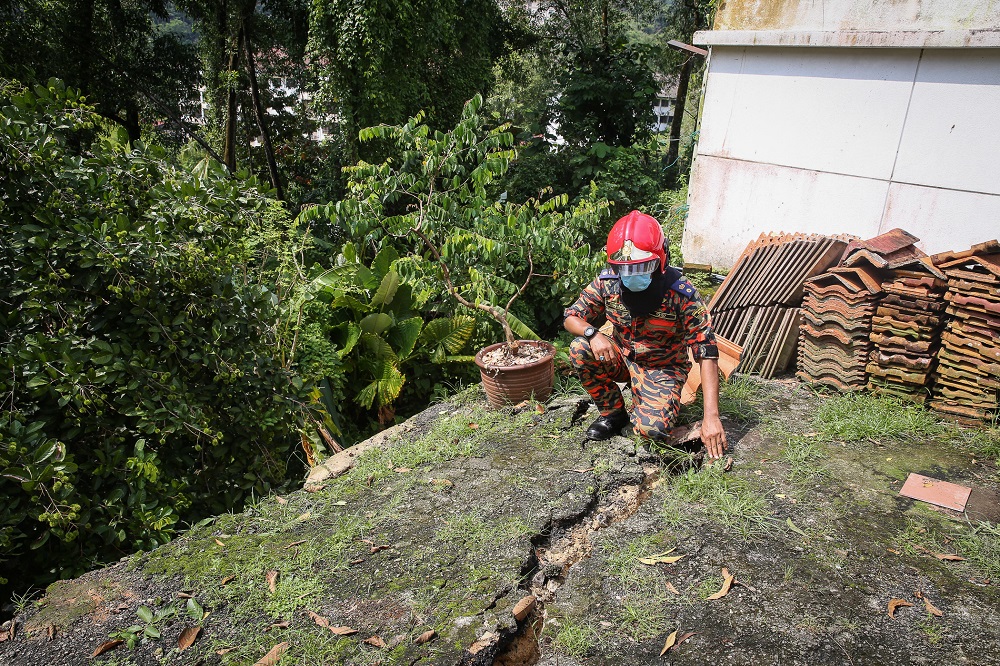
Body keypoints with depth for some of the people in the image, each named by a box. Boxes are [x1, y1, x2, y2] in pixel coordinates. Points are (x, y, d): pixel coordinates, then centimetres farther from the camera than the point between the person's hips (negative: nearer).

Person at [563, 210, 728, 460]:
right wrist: (592, 334, -33)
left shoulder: (681, 294, -27)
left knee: (653, 428, -28)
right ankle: (613, 413, -2)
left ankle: (656, 402, 12)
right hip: (623, 357, 3)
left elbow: (708, 354, -27)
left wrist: (711, 417, -33)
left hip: (662, 367, -3)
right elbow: (571, 317, -7)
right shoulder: (607, 282, -17)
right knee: (580, 350, -25)